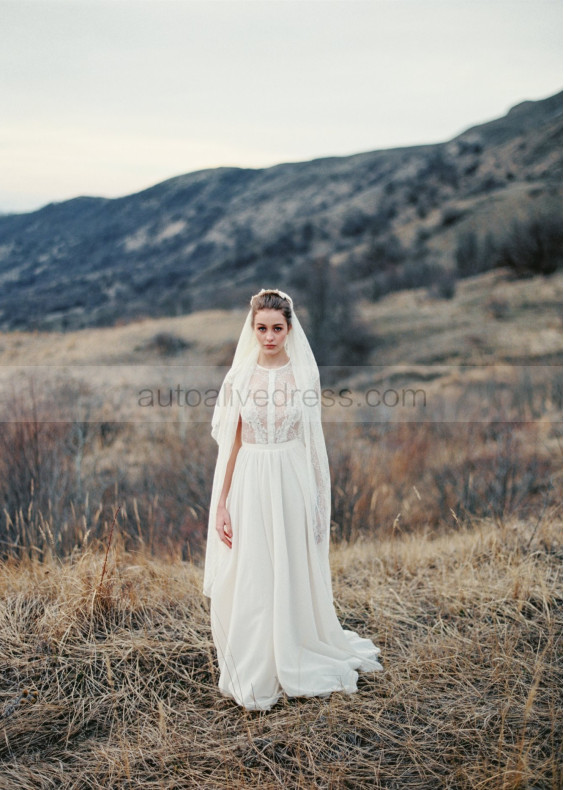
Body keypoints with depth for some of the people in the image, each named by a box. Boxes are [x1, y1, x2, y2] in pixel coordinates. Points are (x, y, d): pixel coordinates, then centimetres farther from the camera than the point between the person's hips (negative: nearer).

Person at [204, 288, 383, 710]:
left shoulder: (304, 374, 1)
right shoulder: (239, 377, 1)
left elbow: (312, 442, 5)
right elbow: (232, 444, 3)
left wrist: (317, 501, 3)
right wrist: (221, 505, -1)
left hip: (292, 485, 0)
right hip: (250, 486, 0)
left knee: (294, 578, 9)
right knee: (250, 583, 4)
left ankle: (297, 666, 29)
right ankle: (255, 675, 22)